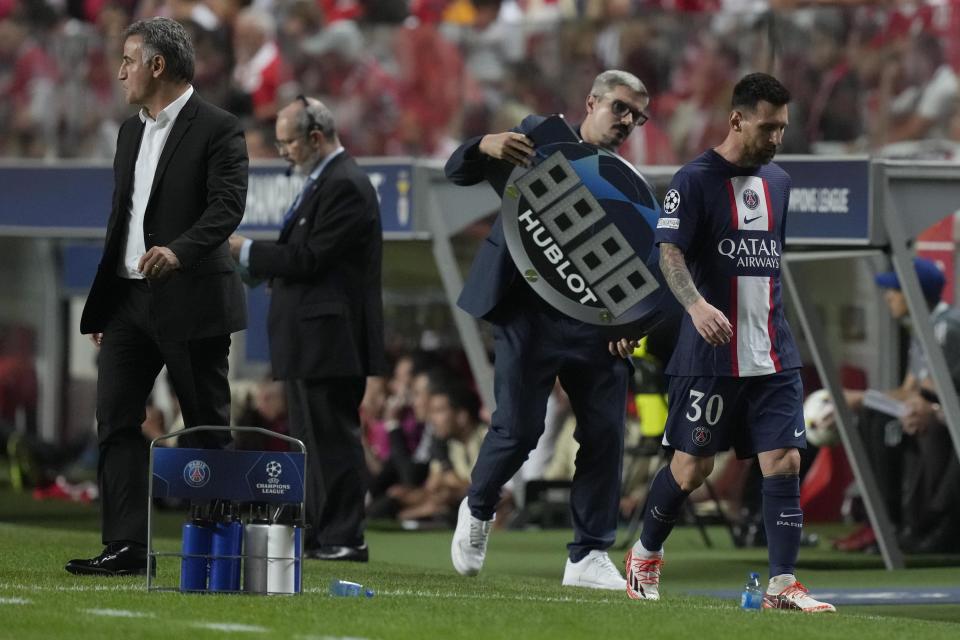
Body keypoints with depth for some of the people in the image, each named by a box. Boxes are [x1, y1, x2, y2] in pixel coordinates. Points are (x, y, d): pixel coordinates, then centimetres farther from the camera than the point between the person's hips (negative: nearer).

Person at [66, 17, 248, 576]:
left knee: (207, 427, 0)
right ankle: (127, 546, -3)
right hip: (130, 299, 7)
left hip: (192, 301, -7)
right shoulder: (131, 132, 17)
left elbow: (228, 207, -19)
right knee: (115, 419, -2)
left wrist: (179, 249, -36)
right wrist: (102, 304, 19)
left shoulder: (218, 129, -8)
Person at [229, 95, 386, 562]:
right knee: (314, 440, 13)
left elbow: (310, 258, -20)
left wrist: (246, 250, -13)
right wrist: (254, 258, 7)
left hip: (330, 341, -11)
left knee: (333, 438, -8)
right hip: (310, 340, 11)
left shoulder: (344, 186, -15)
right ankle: (316, 534, 18)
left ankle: (344, 538, -5)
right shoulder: (323, 182, 18)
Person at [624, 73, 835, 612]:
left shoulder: (778, 182, 13)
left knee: (785, 462, -5)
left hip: (773, 355, 5)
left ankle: (783, 585, -3)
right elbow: (670, 252, -16)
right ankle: (645, 556, 25)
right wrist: (697, 305, -33)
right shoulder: (696, 180, -7)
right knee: (692, 467, 2)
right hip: (711, 356, -5)